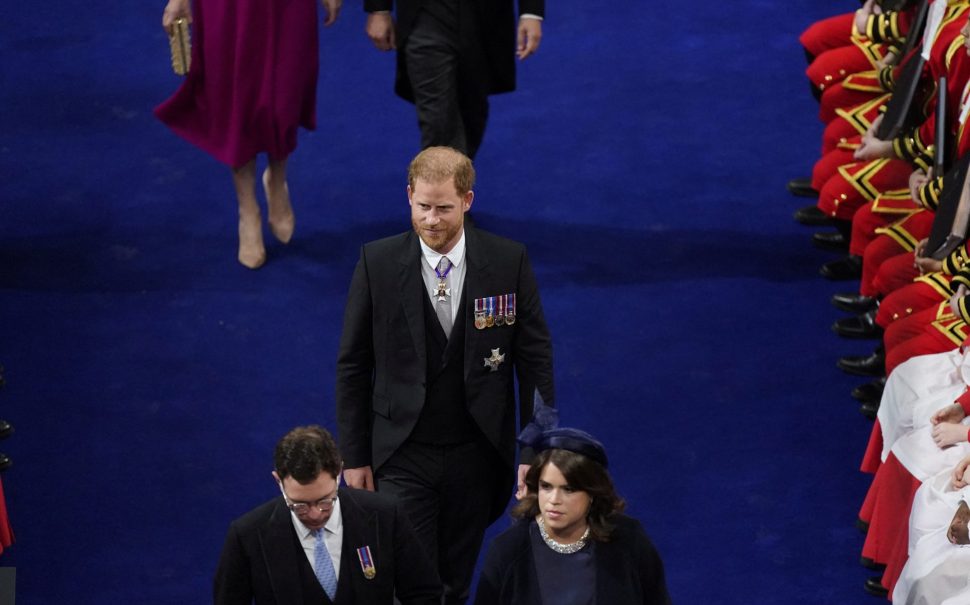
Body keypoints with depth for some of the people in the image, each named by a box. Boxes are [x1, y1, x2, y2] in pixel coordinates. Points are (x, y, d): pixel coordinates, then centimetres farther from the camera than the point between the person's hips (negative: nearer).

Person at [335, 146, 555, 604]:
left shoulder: (509, 261, -6)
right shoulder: (378, 262, -7)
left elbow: (536, 360, 0)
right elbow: (353, 365, 0)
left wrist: (537, 451, -2)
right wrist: (353, 455, 0)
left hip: (477, 457, 1)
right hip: (403, 457, -1)